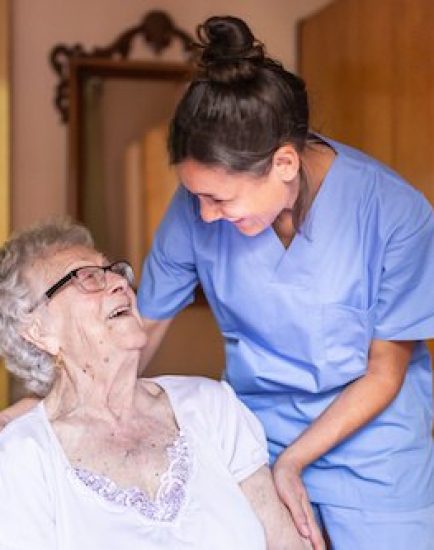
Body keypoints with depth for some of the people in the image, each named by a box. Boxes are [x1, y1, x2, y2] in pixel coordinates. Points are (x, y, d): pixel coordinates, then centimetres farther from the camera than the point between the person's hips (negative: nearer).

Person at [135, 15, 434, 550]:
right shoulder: (198, 205, -17)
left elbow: (384, 372, -13)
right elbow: (145, 326, -7)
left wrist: (292, 461, -17)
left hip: (372, 441, -1)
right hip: (255, 425, 2)